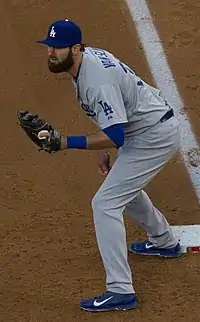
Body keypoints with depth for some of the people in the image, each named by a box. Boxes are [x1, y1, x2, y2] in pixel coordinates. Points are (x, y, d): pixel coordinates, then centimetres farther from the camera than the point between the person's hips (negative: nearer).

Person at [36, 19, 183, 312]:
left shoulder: (97, 81, -30)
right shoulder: (88, 56, 0)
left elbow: (116, 137, -35)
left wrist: (66, 142, -38)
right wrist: (105, 150, 16)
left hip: (154, 137, -10)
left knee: (106, 203, -14)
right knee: (123, 185, 32)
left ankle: (120, 291, -15)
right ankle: (164, 242, 54)